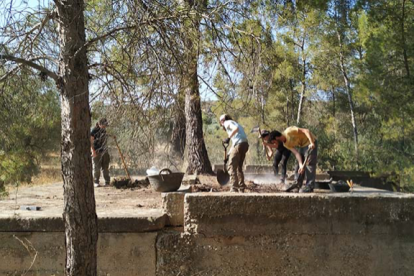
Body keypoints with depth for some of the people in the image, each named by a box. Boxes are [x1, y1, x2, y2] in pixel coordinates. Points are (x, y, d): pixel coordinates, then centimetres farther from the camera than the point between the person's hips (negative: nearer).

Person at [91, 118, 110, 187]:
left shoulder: (104, 130, 12)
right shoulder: (94, 130, -9)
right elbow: (91, 141, -12)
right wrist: (93, 151, -18)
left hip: (104, 152, 6)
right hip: (97, 152, -6)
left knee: (106, 167, 8)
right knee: (96, 168, -2)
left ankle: (107, 182, 14)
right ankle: (96, 182, 5)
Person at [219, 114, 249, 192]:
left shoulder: (227, 123, 7)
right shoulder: (233, 124, 33)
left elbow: (236, 128, -17)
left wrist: (228, 138, -17)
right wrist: (228, 155, 31)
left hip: (239, 144, -9)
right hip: (245, 144, 9)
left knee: (231, 166, -6)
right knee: (239, 167, 18)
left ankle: (234, 187, -13)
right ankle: (241, 188, 21)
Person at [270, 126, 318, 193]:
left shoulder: (289, 131, -24)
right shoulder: (285, 144, 1)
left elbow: (306, 131, -28)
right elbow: (296, 153, -6)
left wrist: (311, 143, -36)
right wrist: (301, 165, -18)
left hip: (310, 143, -9)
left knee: (309, 164, -12)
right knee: (298, 165, 9)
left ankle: (309, 186, -11)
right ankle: (298, 183, 17)